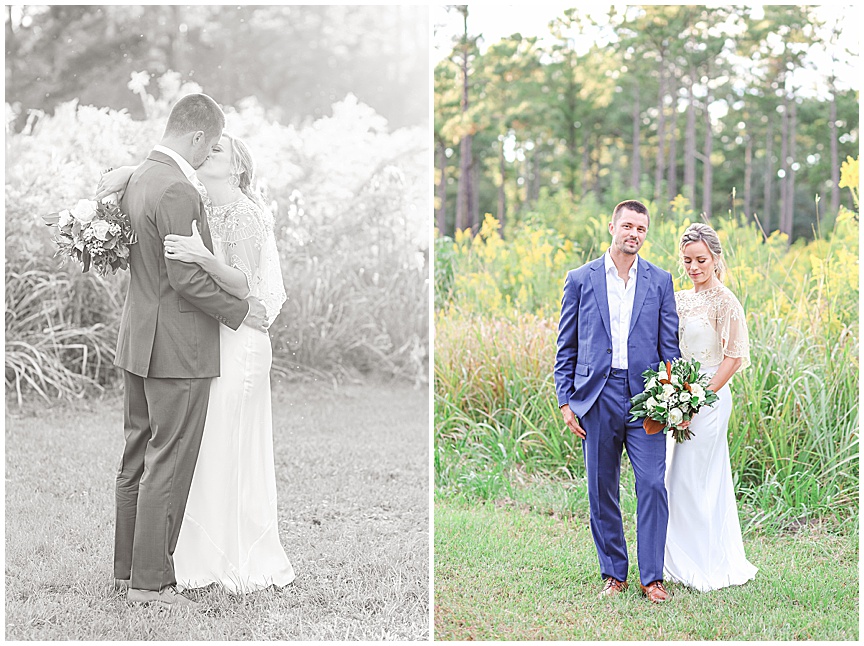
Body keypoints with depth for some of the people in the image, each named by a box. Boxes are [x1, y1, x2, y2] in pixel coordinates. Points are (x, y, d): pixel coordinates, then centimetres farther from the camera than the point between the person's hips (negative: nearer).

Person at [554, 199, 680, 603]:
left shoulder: (660, 281, 8)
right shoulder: (581, 279, 7)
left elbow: (669, 345, 9)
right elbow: (566, 347, 9)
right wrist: (566, 400, 2)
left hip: (645, 396, 0)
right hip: (597, 397, 1)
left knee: (653, 486, -8)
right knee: (601, 491, 6)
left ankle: (652, 577, 3)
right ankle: (613, 573, 19)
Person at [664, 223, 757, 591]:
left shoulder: (724, 301, -11)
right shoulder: (681, 300, 12)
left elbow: (733, 358, -15)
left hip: (709, 399, -8)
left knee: (692, 481, -4)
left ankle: (703, 567, 8)